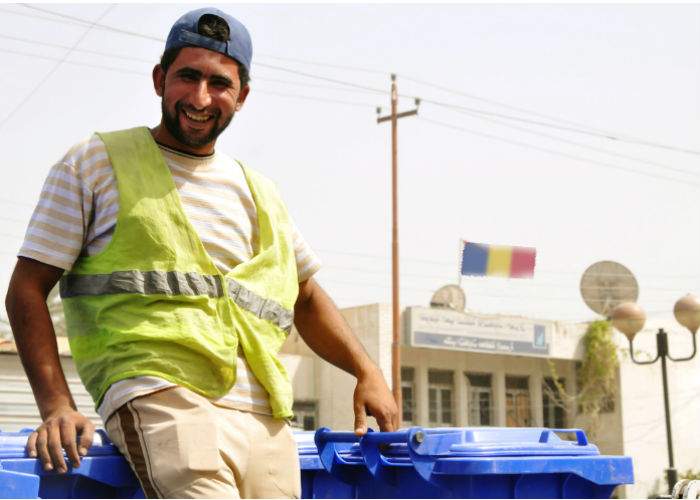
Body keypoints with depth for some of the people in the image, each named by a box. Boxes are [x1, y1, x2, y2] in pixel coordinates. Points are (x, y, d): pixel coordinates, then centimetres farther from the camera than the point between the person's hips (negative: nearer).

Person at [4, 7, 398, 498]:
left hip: (266, 417, 6)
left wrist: (366, 371, 16)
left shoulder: (259, 194, 24)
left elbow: (306, 296, 33)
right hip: (162, 397, -5)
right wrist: (57, 406, -7)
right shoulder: (96, 162, 11)